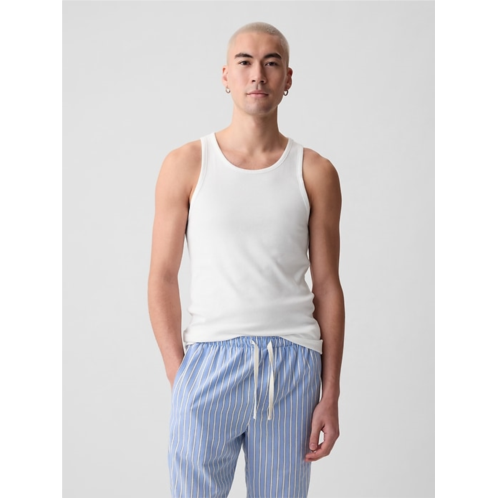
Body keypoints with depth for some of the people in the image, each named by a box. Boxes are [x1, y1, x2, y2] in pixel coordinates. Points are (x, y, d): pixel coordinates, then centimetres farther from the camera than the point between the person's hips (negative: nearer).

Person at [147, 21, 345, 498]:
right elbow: (163, 277, 2)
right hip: (209, 358, -1)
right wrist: (178, 376, -6)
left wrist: (331, 394, 2)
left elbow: (327, 286, 6)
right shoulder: (186, 165, 3)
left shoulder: (315, 173, 6)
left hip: (292, 364, 1)